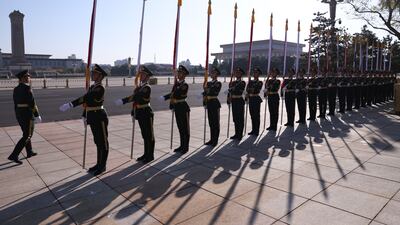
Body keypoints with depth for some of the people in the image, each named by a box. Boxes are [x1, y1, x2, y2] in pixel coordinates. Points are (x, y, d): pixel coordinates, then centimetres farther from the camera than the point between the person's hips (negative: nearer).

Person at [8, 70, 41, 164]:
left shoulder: (16, 89, 9)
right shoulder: (27, 88, -17)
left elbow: (16, 104, 14)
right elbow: (32, 103, -19)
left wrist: (18, 116, 21)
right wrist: (37, 115, -13)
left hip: (19, 113, 9)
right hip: (27, 113, -9)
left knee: (26, 133, 21)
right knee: (27, 136, -2)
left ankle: (29, 152, 32)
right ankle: (14, 155, -7)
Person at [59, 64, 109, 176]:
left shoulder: (100, 88, -18)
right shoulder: (92, 87, 11)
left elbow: (85, 98, -28)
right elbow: (87, 102, 16)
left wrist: (70, 105, -32)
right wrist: (84, 116, 16)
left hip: (100, 118, -9)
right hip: (93, 118, 9)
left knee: (103, 142, 3)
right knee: (98, 142, 16)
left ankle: (102, 166, 14)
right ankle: (99, 164, 27)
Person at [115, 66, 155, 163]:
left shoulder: (147, 88, -16)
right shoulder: (139, 87, 11)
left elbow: (136, 97, -30)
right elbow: (135, 100, 14)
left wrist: (123, 101, -36)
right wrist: (133, 112, 14)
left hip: (147, 114, -8)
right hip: (140, 114, 8)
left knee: (149, 135, 3)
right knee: (145, 135, 16)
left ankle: (150, 156, 14)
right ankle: (146, 154, 28)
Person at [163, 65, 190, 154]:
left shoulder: (185, 85, -15)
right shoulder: (176, 84, 10)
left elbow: (176, 94, -25)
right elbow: (172, 94, 11)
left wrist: (164, 97, -25)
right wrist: (171, 105, 4)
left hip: (183, 108, -7)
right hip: (177, 108, 8)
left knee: (185, 128, 3)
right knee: (180, 128, 15)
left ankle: (186, 147, 13)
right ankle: (182, 146, 26)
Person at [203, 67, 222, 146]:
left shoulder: (218, 83, -6)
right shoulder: (208, 83, 12)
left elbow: (216, 92, -19)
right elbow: (205, 93, 12)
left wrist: (208, 90, -30)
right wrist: (204, 103, 4)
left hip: (215, 103, -6)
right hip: (209, 103, 6)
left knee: (216, 122, 0)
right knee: (211, 122, 11)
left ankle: (215, 140, 7)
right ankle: (212, 139, 19)